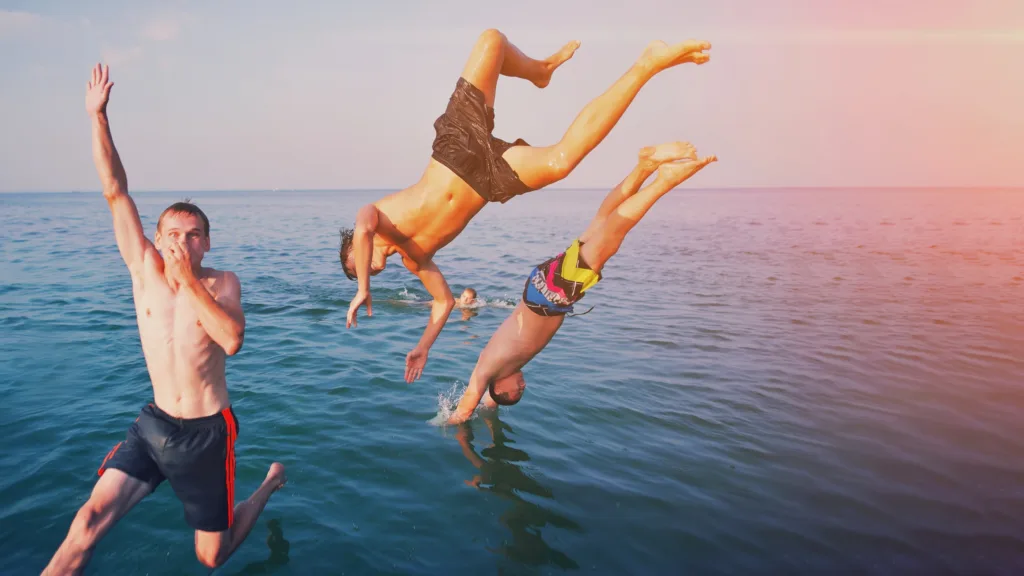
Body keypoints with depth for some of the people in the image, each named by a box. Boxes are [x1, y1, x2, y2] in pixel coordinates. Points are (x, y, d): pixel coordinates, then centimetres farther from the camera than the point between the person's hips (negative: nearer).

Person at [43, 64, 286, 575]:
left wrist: (188, 279, -25)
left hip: (207, 431, -2)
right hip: (153, 423, 2)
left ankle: (269, 485, 39)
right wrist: (98, 116, -13)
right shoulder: (145, 271, -4)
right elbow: (115, 192, -8)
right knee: (91, 518, -19)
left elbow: (232, 340, -27)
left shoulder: (222, 282, -8)